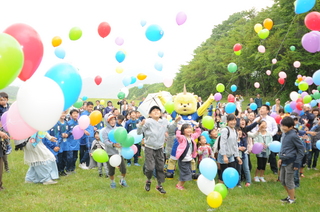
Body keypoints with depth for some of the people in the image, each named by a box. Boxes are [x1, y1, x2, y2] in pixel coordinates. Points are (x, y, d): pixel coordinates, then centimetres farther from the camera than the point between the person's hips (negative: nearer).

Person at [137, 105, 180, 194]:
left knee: (160, 167, 10)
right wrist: (140, 125, -34)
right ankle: (148, 180, 23)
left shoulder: (164, 121, -2)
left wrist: (175, 121, 0)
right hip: (149, 148, -4)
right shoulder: (148, 122, -16)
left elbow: (171, 127, 17)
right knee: (150, 167, -9)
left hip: (160, 148, 4)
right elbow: (139, 133, -15)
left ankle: (159, 185, 26)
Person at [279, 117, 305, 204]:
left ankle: (292, 199, 20)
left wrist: (297, 163, -15)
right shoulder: (285, 134, 7)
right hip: (284, 161, 9)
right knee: (282, 180, 17)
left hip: (290, 162, -9)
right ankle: (290, 196, 34)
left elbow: (301, 149, -14)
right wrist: (281, 158, 12)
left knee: (289, 181, 3)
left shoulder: (293, 135, -18)